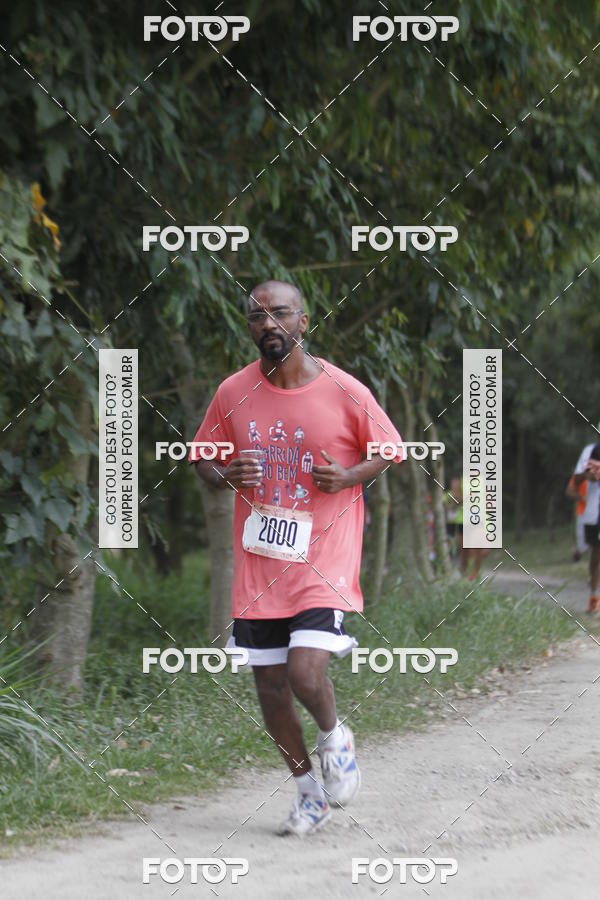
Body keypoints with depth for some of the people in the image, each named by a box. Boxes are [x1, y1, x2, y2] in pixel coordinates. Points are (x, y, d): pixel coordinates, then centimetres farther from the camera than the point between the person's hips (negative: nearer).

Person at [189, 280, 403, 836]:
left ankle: (334, 738, 14)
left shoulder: (345, 393, -7)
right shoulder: (233, 393, 0)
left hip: (323, 560, -3)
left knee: (305, 672, -20)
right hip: (257, 563, 4)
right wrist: (225, 477, -11)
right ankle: (309, 790, 28)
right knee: (269, 684, 7)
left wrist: (348, 476, -12)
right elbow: (203, 459, 13)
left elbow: (390, 451, 7)